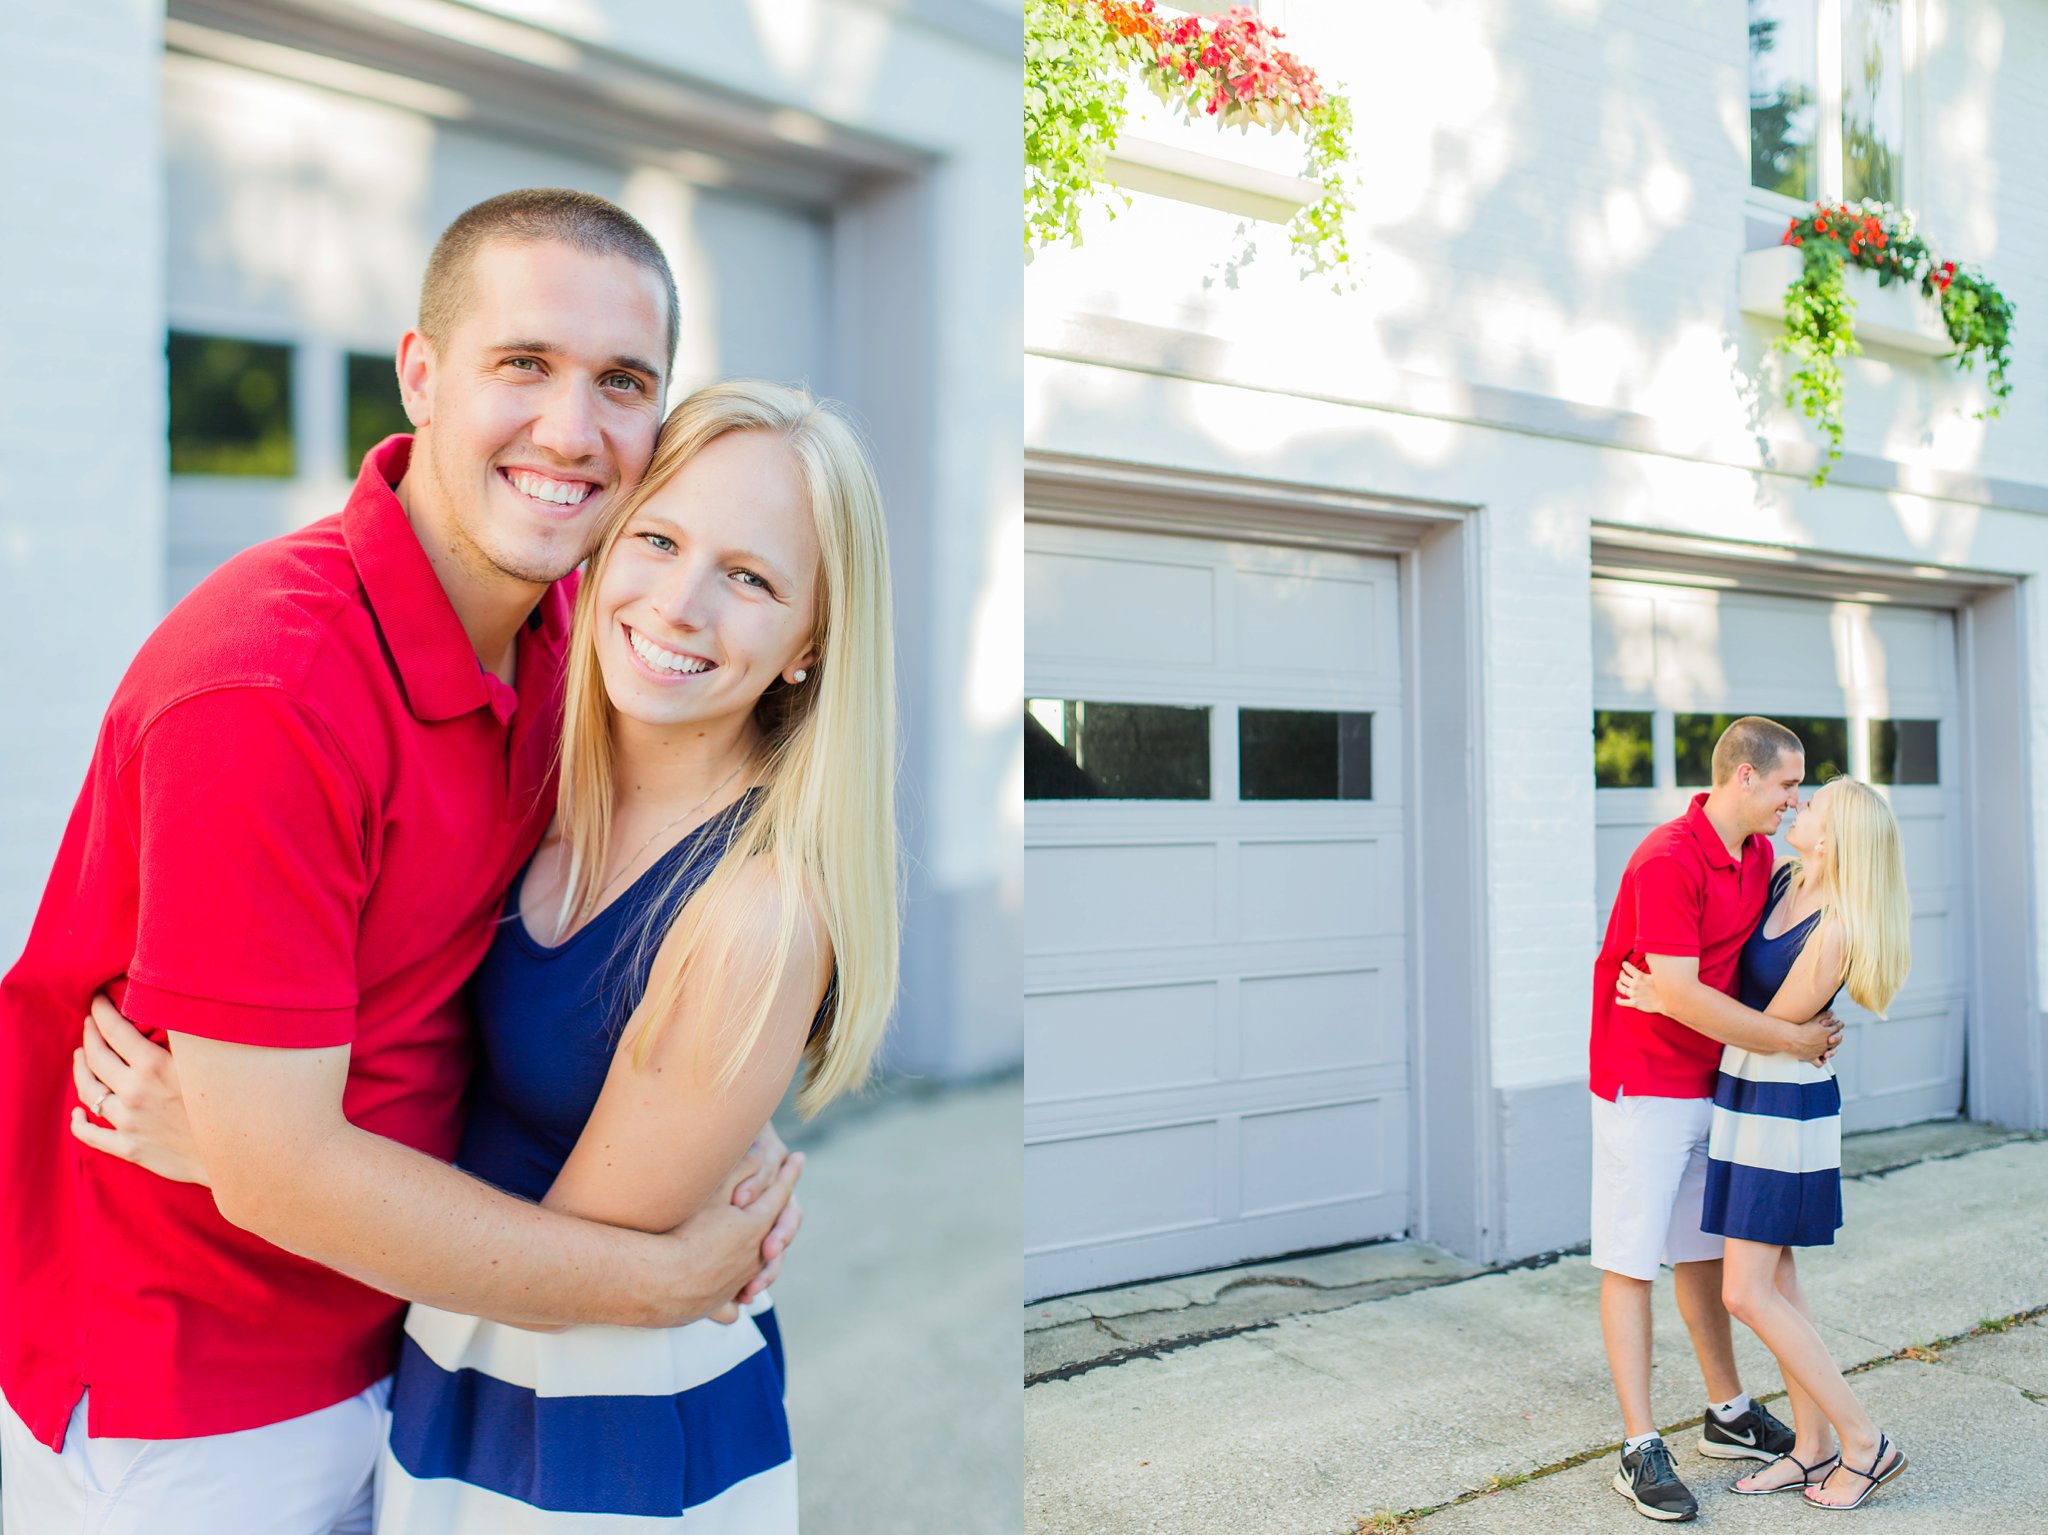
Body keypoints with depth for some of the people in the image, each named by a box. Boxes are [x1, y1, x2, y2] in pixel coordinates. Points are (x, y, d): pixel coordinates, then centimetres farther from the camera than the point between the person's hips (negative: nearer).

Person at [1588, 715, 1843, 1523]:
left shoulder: (1760, 855, 6)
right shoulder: (1668, 860, -22)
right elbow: (1679, 994, -26)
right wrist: (1791, 1038, -18)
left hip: (1711, 1083, 9)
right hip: (1641, 1085, -8)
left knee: (1704, 1251, 19)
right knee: (1630, 1263, -1)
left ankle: (1730, 1415, 33)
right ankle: (1641, 1450, 5)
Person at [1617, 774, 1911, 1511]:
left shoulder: (1836, 933, -24)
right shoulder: (1781, 879, 0)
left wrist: (1665, 1001, -14)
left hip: (1782, 1110, -9)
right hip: (1748, 1092, 9)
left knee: (1746, 1294, -6)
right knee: (1774, 1278, 13)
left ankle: (1865, 1443, 8)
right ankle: (1813, 1447, 23)